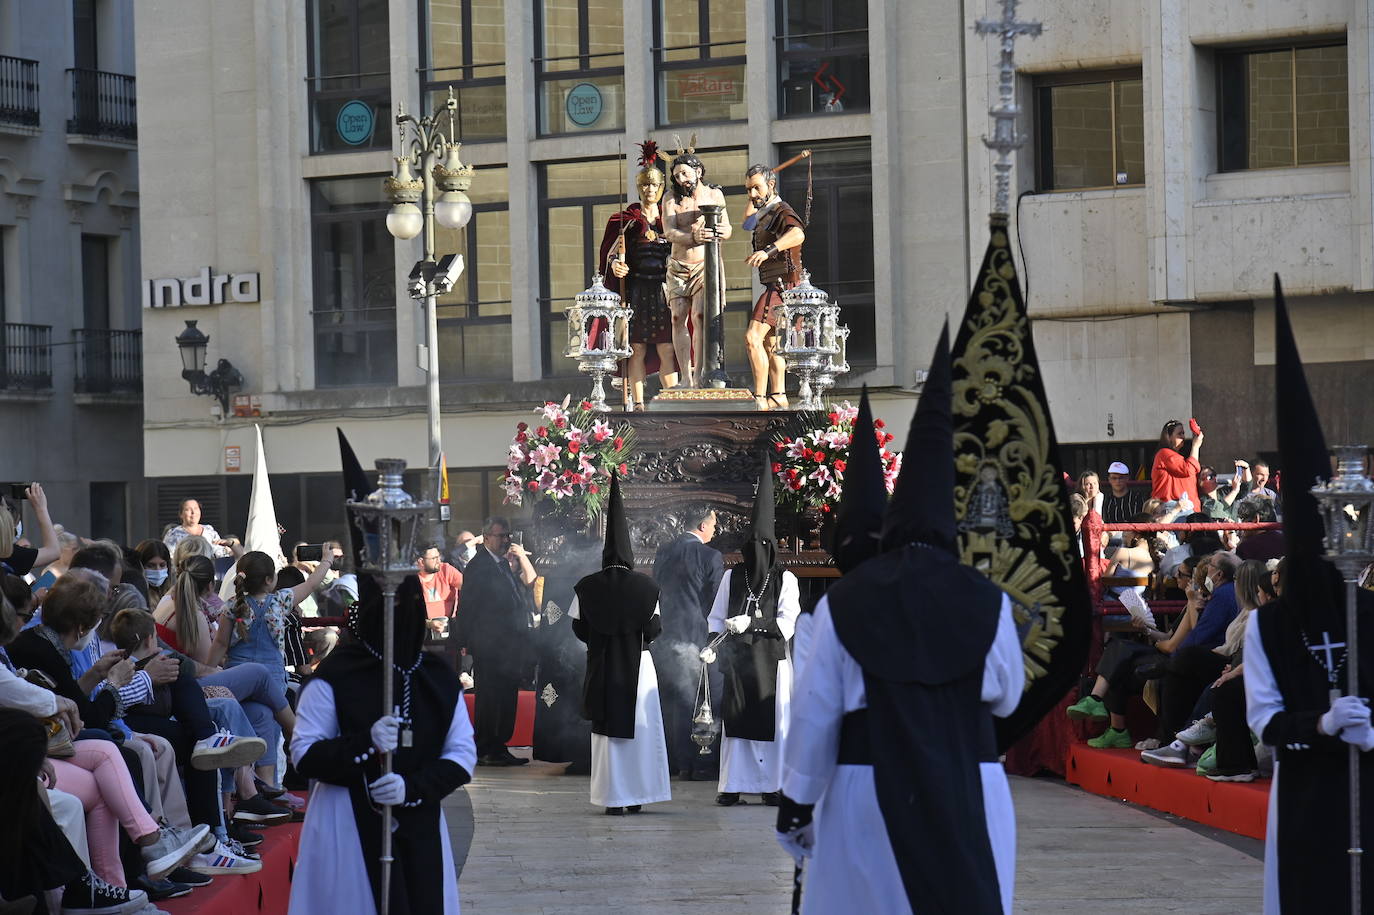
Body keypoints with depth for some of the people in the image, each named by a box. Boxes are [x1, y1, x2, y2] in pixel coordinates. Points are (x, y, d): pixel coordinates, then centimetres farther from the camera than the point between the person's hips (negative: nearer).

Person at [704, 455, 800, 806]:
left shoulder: (785, 580, 0)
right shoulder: (732, 577, 8)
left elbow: (787, 623, -8)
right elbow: (717, 618, 9)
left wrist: (752, 622, -20)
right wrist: (711, 646, -8)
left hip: (771, 660, -2)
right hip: (737, 659, 2)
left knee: (772, 720, -2)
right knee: (736, 720, -1)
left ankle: (773, 785, 4)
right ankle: (733, 786, 2)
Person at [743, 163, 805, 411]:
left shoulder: (782, 212, -14)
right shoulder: (766, 214, 18)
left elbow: (797, 234, -38)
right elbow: (748, 221, 44)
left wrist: (768, 250, -51)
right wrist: (752, 203, 30)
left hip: (781, 285, -11)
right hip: (774, 286, 11)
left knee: (753, 337, -20)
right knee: (770, 342, 17)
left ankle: (760, 398, -24)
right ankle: (778, 397, 23)